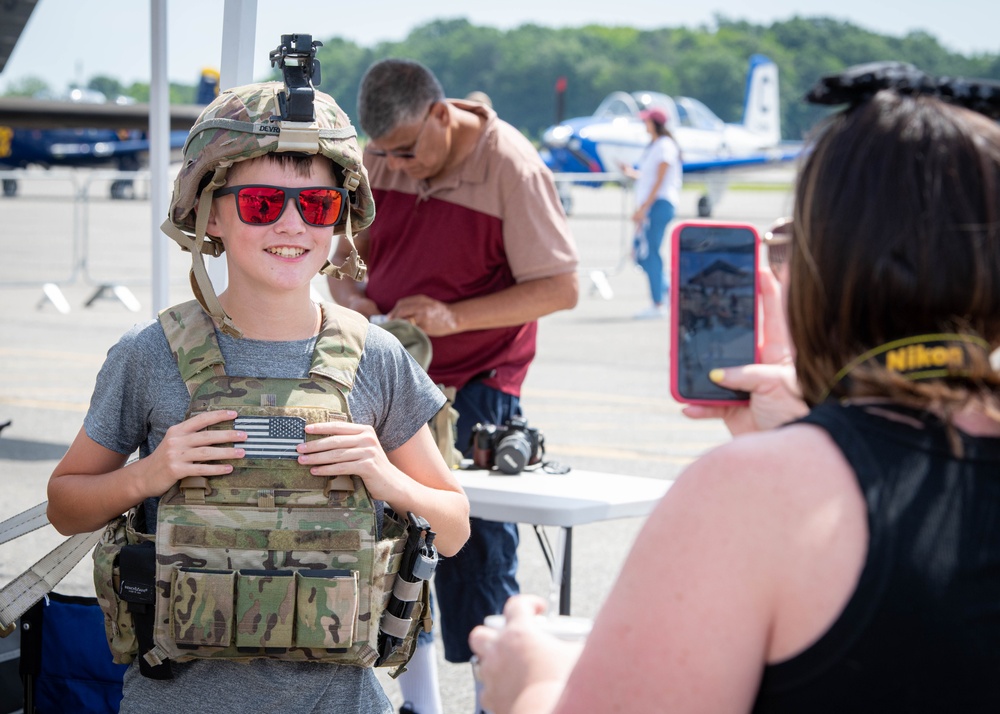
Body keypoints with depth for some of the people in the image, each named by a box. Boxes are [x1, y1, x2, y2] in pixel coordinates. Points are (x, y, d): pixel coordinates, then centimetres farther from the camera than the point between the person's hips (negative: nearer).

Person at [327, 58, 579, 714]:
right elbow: (347, 246, 14)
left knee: (474, 557, -4)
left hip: (475, 389, -5)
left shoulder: (511, 166, -15)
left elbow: (560, 288, -15)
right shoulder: (379, 160, 1)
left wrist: (453, 317, -24)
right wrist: (347, 293, -10)